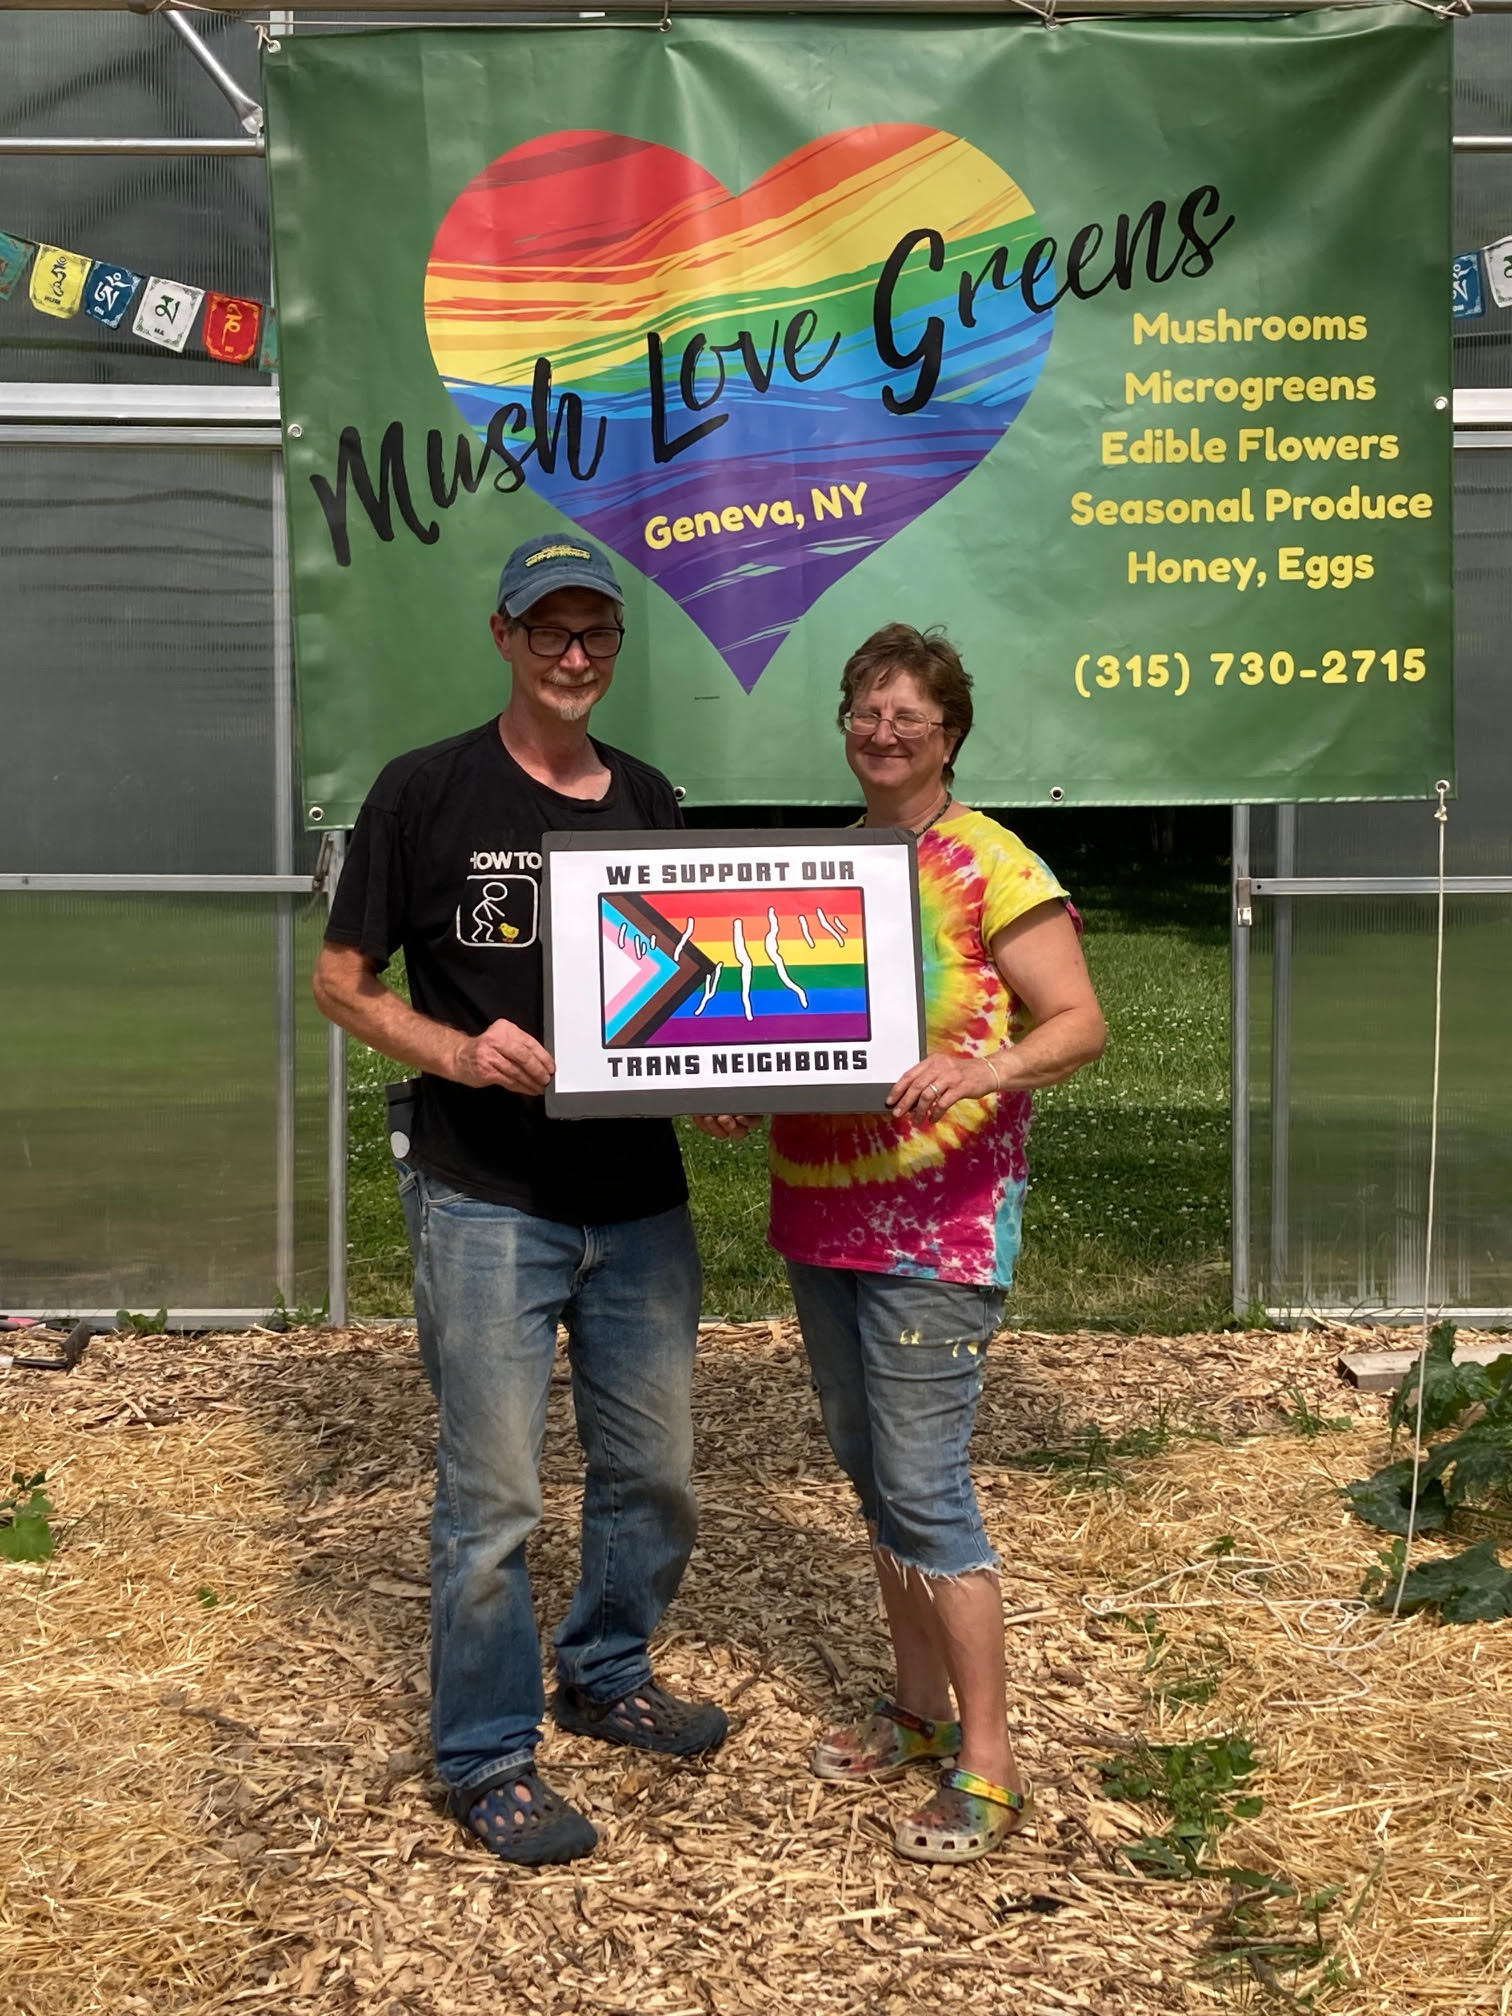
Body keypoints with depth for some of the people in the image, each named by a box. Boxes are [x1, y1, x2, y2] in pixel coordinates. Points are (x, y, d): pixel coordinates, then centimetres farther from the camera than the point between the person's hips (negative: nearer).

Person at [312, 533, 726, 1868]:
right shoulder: (428, 791, -4)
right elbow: (343, 980, -1)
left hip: (639, 1197, 5)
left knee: (655, 1475, 16)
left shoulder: (650, 802, 9)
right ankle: (489, 1757, 22)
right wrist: (459, 1050, -19)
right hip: (486, 1203, -5)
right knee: (493, 1497, 2)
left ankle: (609, 1677, 40)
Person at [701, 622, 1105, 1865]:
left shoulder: (990, 864, -8)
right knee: (871, 1472, 15)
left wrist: (989, 1070, -29)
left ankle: (988, 1765, 8)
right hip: (822, 1207, 7)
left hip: (937, 1220, -7)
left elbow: (1080, 1023, -11)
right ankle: (919, 1707, 31)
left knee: (924, 1488, -6)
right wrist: (742, 1095, -1)